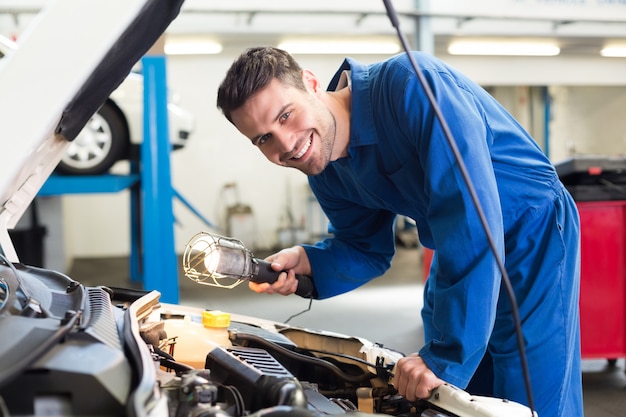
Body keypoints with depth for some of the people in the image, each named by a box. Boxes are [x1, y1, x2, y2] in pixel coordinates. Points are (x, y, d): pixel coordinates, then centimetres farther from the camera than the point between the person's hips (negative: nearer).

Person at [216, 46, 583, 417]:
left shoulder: (408, 85, -31)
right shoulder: (326, 171, -5)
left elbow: (471, 214, -37)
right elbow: (369, 249, 9)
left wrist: (448, 355, -36)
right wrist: (306, 263, -14)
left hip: (534, 232, -7)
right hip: (459, 254, 7)